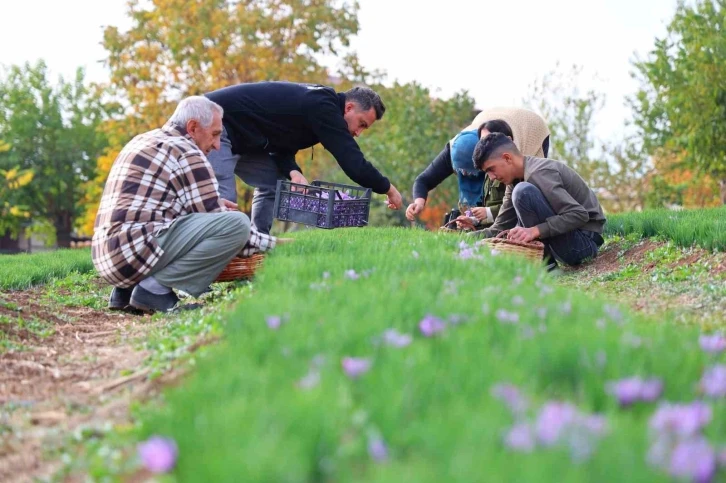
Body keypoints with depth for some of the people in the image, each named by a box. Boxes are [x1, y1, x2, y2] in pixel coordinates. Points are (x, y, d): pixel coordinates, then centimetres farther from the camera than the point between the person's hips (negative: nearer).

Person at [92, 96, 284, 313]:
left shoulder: (143, 141, 23)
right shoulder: (186, 153, -3)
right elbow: (213, 219, -5)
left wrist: (213, 204, 26)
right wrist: (269, 243, 6)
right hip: (136, 250, -10)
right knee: (237, 223, -16)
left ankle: (127, 290, 14)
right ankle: (155, 288, -12)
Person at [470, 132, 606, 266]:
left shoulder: (538, 173, -19)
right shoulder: (515, 181, 8)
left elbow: (579, 214, -27)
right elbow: (501, 228, 7)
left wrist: (535, 230, -34)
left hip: (584, 240, -10)